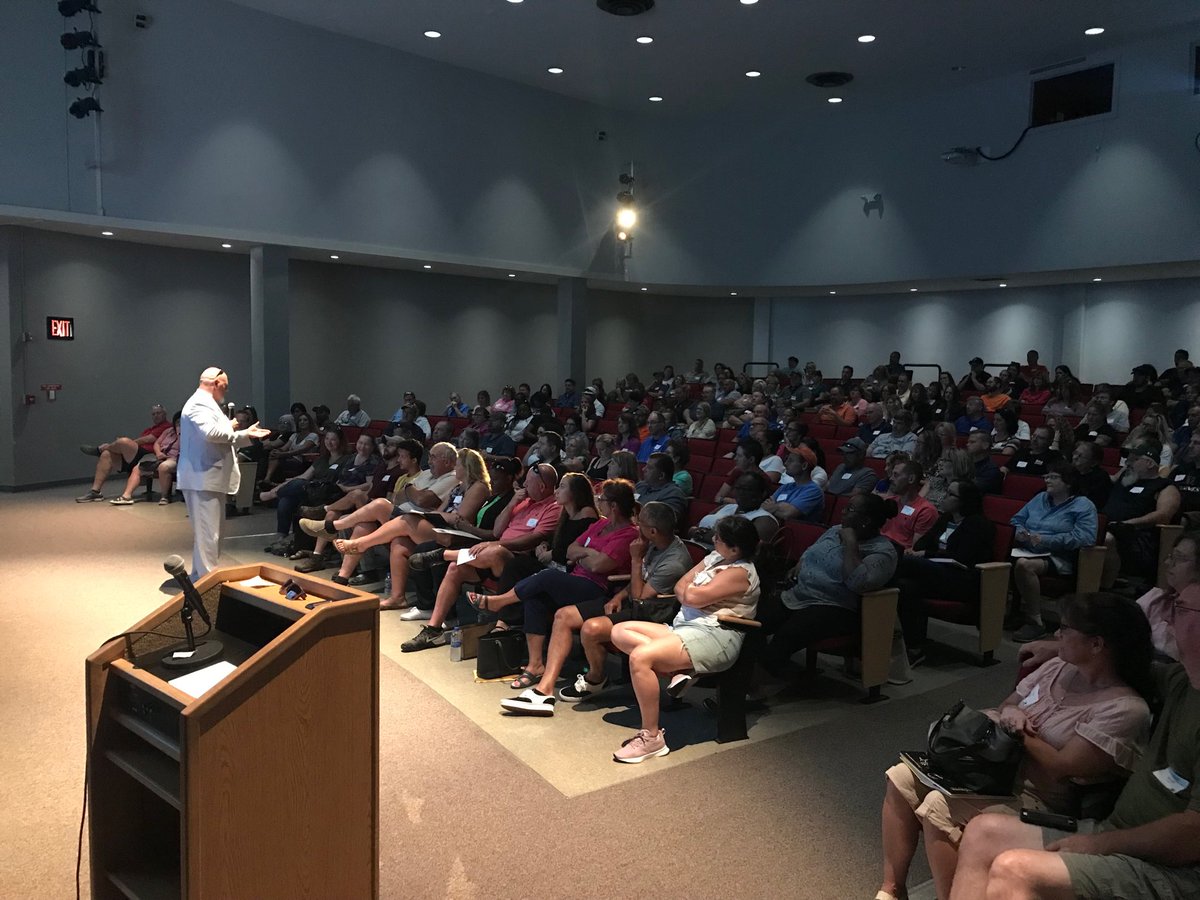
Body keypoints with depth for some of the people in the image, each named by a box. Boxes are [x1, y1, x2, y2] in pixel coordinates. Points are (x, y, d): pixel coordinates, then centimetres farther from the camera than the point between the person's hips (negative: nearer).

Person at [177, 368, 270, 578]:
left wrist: (246, 434, 21)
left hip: (209, 478, 11)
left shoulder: (206, 404, 22)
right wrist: (230, 427, -13)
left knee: (209, 530, 18)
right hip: (203, 478, -11)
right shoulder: (199, 404, -14)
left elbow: (222, 438, 27)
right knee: (208, 531, -9)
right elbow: (210, 433, -30)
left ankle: (201, 574, 27)